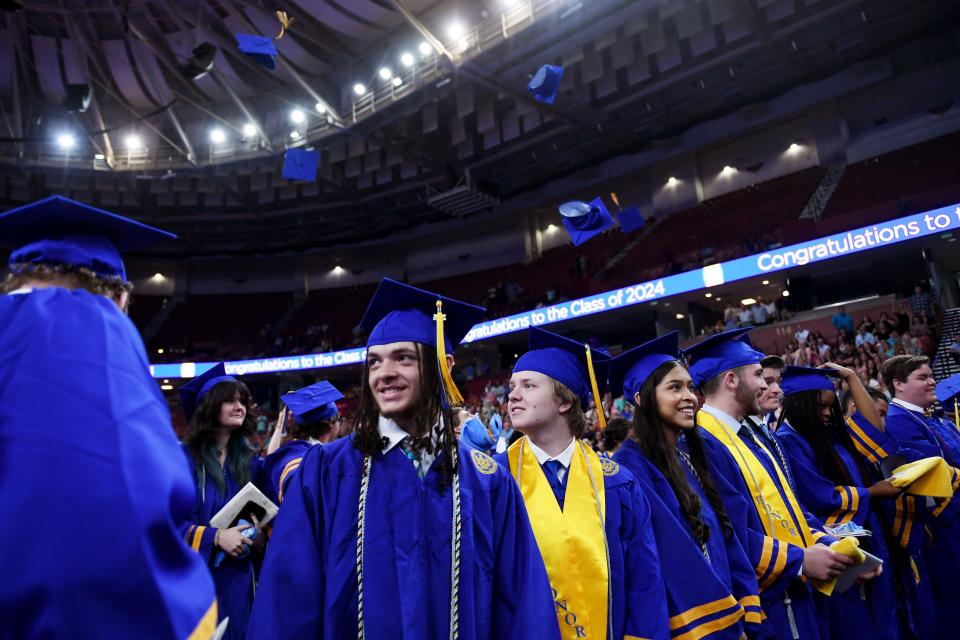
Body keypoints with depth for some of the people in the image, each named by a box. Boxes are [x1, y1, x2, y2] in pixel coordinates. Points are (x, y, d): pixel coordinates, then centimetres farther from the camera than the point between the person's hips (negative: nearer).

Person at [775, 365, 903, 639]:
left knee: (876, 617, 16)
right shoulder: (788, 442, -17)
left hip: (861, 542, 8)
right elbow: (822, 498, -21)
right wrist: (872, 492, -9)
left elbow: (873, 424, 15)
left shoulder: (830, 433, 9)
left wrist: (851, 377, 10)